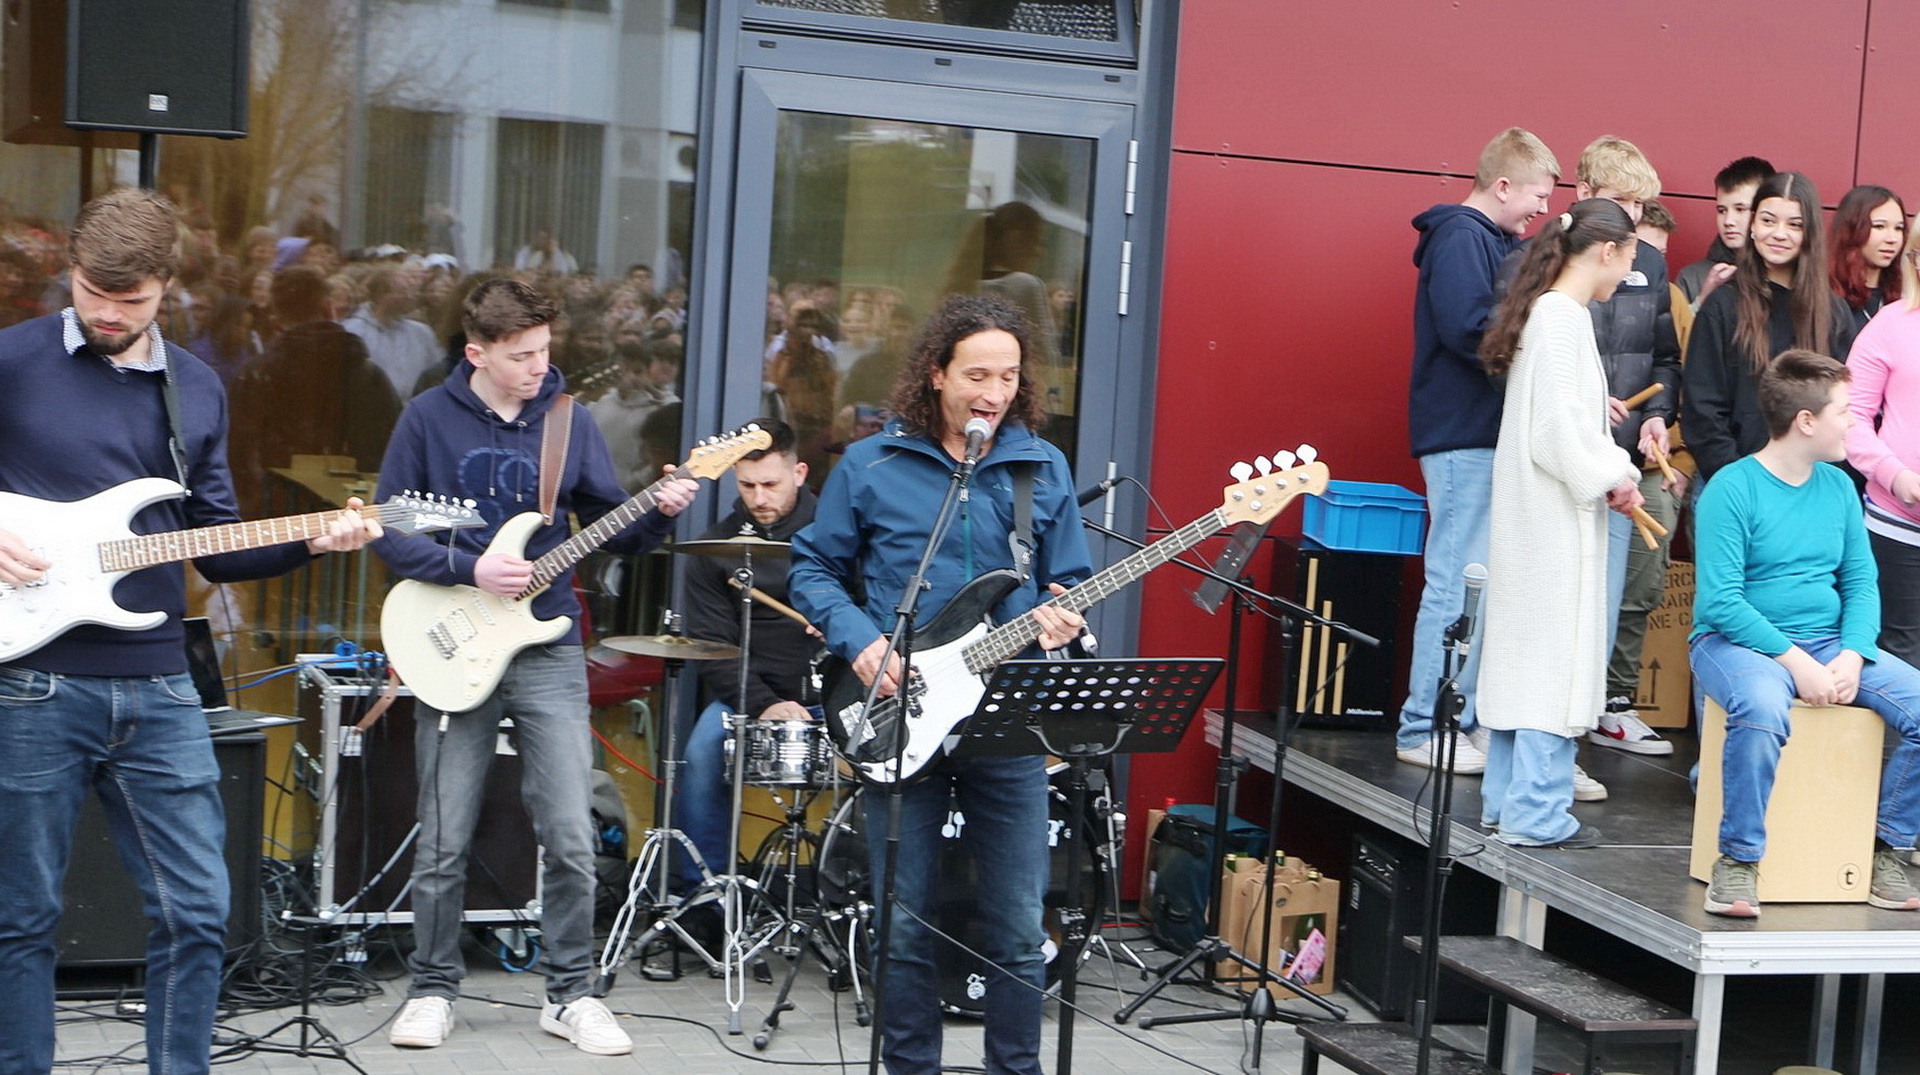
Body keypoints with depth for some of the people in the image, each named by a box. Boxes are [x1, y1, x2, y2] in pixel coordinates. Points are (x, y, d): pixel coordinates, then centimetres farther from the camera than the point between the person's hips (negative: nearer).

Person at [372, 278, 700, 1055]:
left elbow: (613, 528, 10)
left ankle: (569, 993, 10)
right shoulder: (429, 418, -1)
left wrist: (658, 512, -11)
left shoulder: (568, 420, 5)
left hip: (548, 650, 2)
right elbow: (389, 531, -2)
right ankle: (433, 990, 19)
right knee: (443, 842, 4)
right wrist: (469, 570, -15)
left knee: (570, 838, -3)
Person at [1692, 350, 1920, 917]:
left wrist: (1852, 656, -10)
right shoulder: (1732, 489, -10)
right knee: (1763, 710, -39)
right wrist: (1794, 660, -21)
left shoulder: (1838, 487, 10)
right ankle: (1737, 861, -22)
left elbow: (1861, 583, 9)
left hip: (1829, 641, 6)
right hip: (1737, 641, -6)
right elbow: (1719, 600, -15)